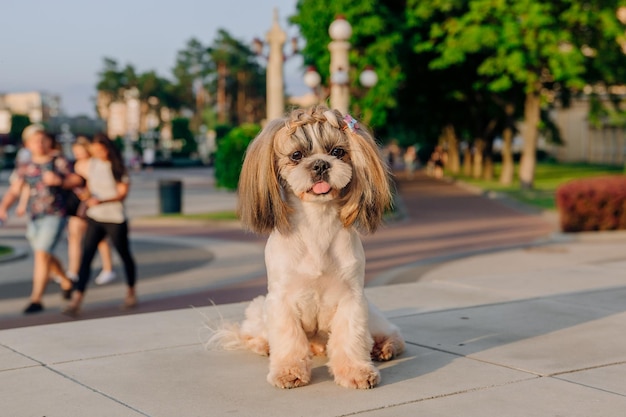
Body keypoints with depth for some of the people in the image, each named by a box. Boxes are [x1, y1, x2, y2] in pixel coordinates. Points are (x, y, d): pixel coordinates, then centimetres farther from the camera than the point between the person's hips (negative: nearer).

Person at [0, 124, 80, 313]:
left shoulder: (59, 162, -3)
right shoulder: (24, 167, 5)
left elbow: (77, 180, 4)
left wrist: (58, 180, -15)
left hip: (54, 216, -5)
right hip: (34, 219, 5)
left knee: (42, 254, -17)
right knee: (46, 257, 19)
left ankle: (36, 300, -15)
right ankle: (66, 282, 46)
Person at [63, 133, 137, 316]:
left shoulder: (118, 168, -5)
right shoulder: (90, 165, 4)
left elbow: (122, 194, -14)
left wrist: (101, 201, -26)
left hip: (115, 219, -2)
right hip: (94, 218, 3)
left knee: (125, 255, 11)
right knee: (86, 257, -9)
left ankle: (131, 293, 33)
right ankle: (76, 301, -16)